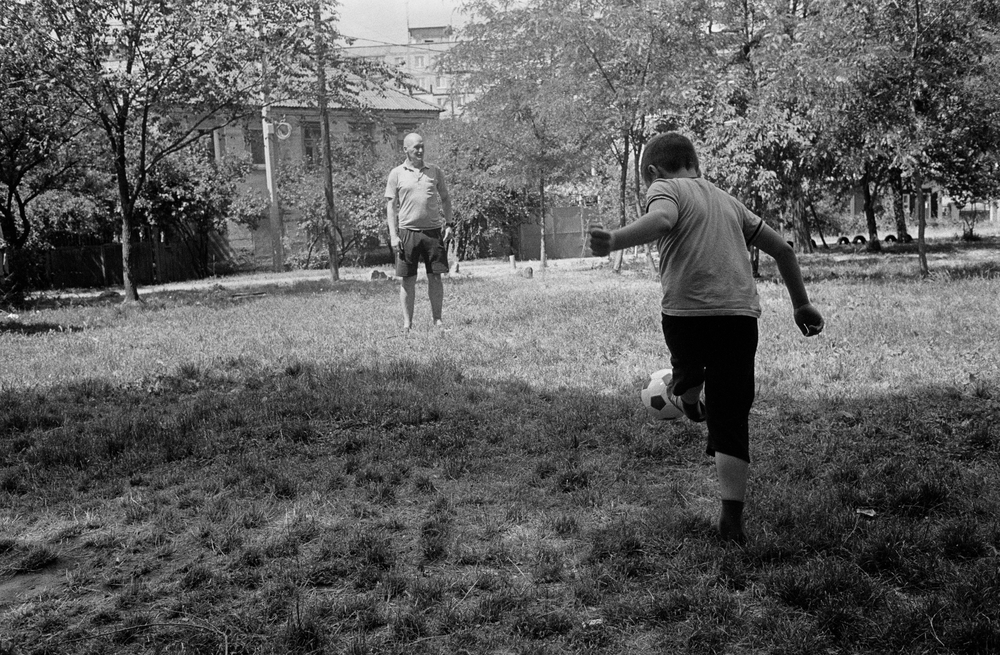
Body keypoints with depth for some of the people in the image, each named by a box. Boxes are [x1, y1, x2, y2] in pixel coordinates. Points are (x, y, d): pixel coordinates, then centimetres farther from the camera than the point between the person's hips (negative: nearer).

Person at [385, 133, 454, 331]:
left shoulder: (435, 171, 9)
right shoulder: (396, 173, 3)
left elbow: (445, 199, 15)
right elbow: (391, 205, 3)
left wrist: (449, 224, 4)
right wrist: (393, 235, -5)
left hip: (433, 230, 2)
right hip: (407, 231, -1)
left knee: (435, 277, 3)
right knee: (407, 279, 2)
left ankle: (437, 319, 12)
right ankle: (407, 322, 9)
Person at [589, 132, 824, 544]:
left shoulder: (664, 188, 6)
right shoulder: (727, 200, 24)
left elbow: (662, 220, -20)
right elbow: (782, 250, 27)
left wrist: (614, 241, -35)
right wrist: (801, 304, 34)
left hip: (685, 313, -4)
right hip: (740, 316, 4)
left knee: (688, 366, 31)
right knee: (731, 419, 4)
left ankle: (685, 399, 60)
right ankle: (731, 521, -3)